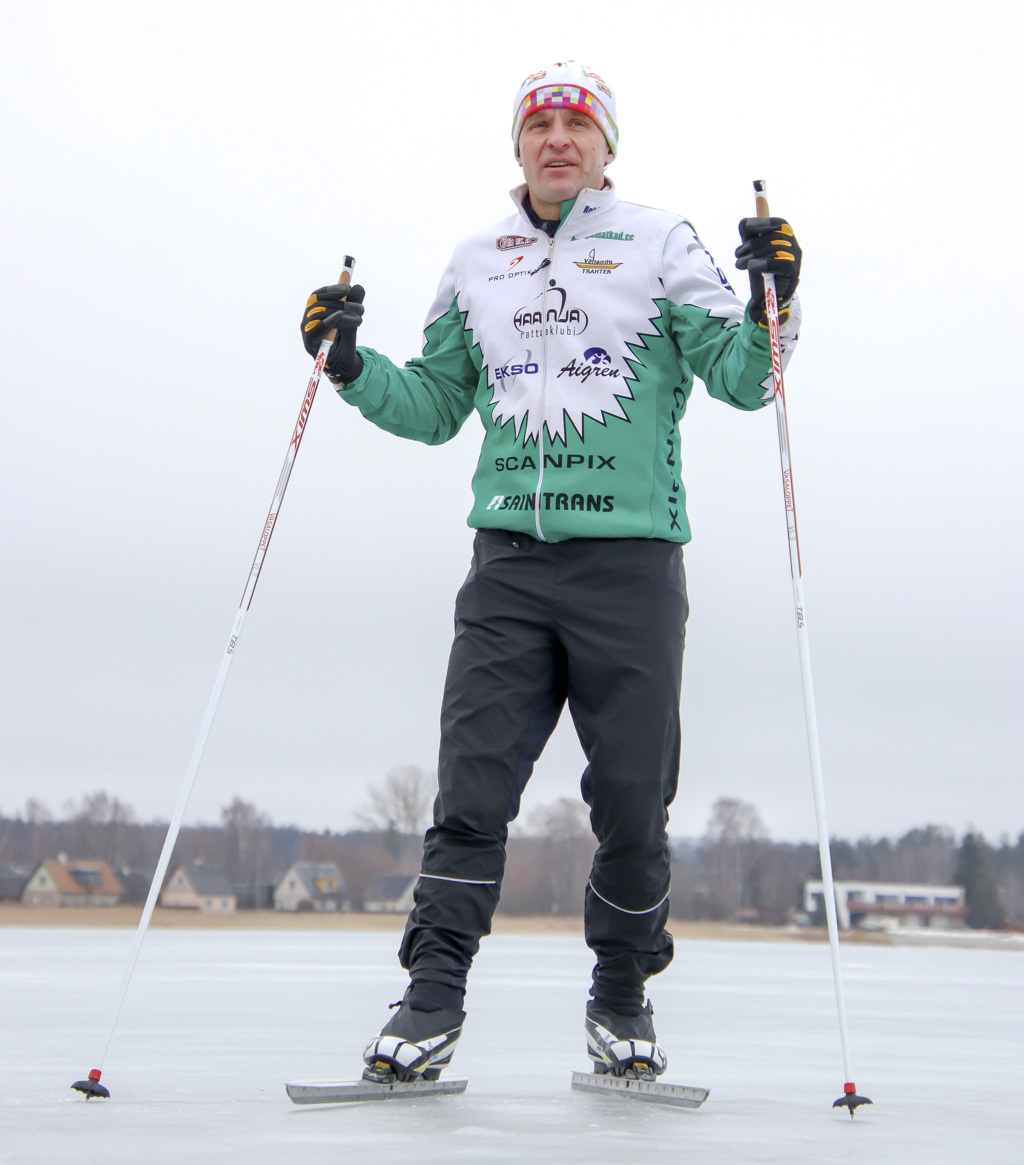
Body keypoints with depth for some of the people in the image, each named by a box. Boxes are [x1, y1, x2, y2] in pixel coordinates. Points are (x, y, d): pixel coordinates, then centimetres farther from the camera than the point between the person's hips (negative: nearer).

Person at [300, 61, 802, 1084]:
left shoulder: (659, 243, 7)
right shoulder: (476, 263, 16)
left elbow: (739, 377, 1)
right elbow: (435, 406, 22)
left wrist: (772, 307, -17)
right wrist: (352, 367, 7)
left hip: (632, 556, -2)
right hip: (509, 557, 2)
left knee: (631, 800, 2)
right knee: (472, 785, -4)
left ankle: (621, 999, 19)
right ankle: (432, 1000, 2)